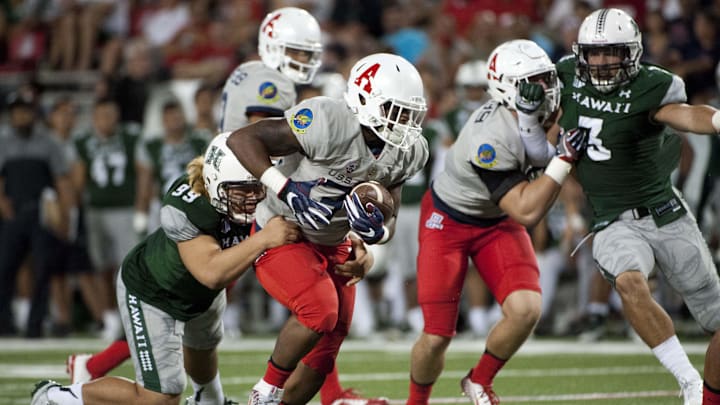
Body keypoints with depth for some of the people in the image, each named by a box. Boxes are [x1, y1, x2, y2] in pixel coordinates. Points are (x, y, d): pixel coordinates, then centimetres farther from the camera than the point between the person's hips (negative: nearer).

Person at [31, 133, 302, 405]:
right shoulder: (186, 209, -44)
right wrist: (263, 239, -58)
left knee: (203, 349, 36)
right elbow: (211, 273, -54)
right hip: (152, 293, -7)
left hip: (201, 293, 7)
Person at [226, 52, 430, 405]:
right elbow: (241, 139, -27)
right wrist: (288, 190, -37)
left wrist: (376, 231, -23)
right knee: (320, 310, -30)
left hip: (333, 245, 7)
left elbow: (389, 222, 3)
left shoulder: (406, 153, -5)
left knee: (321, 358, 7)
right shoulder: (329, 123, -27)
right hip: (281, 233, -7)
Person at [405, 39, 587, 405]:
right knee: (437, 337, -7)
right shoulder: (491, 139, -36)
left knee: (526, 309, -18)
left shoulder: (525, 114, -16)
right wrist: (565, 158, -34)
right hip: (448, 221, -6)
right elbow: (527, 212, -32)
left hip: (497, 222, 6)